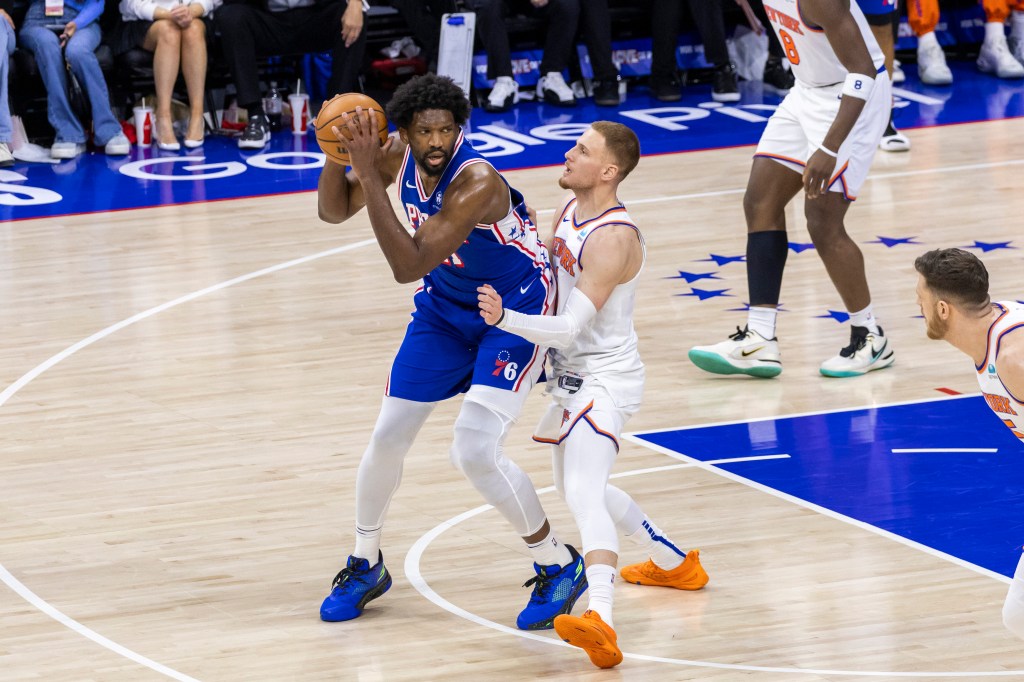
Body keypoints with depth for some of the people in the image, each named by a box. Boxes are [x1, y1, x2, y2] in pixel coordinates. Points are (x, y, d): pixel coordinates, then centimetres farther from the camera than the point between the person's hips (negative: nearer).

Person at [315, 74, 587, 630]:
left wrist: (370, 177, -42)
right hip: (444, 308, 7)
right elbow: (334, 211, -2)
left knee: (475, 452, -19)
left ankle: (559, 566, 1)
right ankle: (365, 567, 29)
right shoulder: (400, 155, -13)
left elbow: (408, 266, -39)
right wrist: (339, 156, -22)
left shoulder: (477, 182, -35)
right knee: (387, 439, 6)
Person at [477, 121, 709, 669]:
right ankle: (675, 564, 48)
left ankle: (601, 622, -48)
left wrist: (504, 318, -43)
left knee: (584, 495, -30)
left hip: (605, 380, -10)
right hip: (571, 375, 11)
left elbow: (569, 329, -30)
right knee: (578, 490, 28)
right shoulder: (569, 213, 4)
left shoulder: (614, 238, -25)